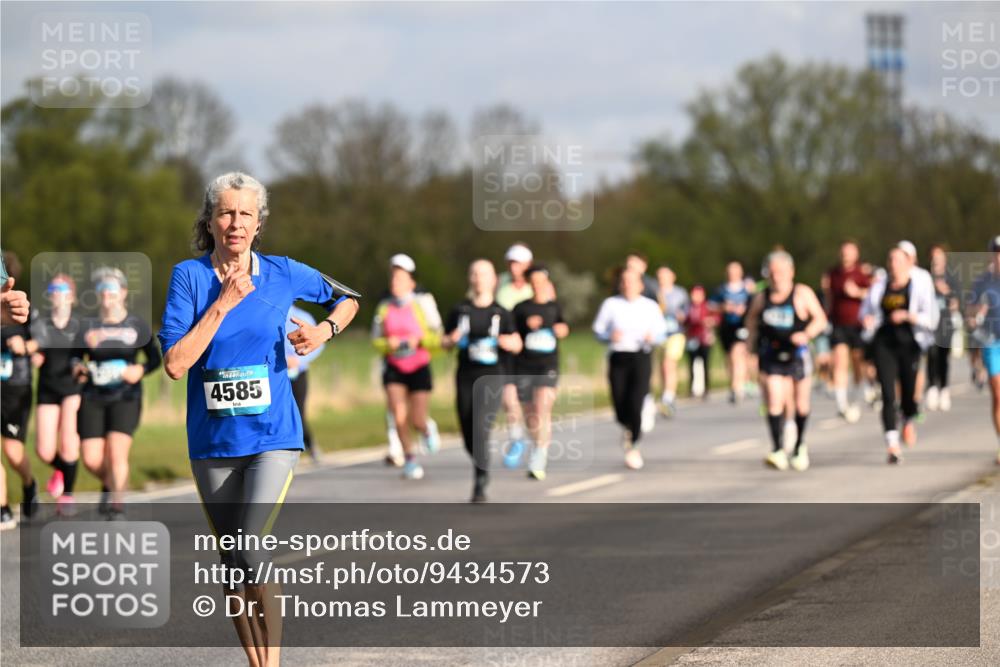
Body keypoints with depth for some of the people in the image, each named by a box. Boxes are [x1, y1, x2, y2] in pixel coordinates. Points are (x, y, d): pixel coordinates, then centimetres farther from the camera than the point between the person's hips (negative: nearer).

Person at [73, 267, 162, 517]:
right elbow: (76, 358, 11)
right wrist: (78, 368, -11)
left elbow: (154, 358, 6)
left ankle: (115, 501, -3)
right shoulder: (88, 327, 7)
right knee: (91, 459, -3)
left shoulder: (137, 326, 3)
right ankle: (110, 484, 29)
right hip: (93, 397, 2)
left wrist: (140, 370, -14)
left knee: (117, 452, -17)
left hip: (125, 396, -2)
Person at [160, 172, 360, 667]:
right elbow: (175, 364, -14)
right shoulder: (189, 275, -5)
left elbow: (346, 298, 17)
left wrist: (326, 329, -3)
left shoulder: (282, 274, -1)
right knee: (232, 562, 9)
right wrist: (224, 303, -16)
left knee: (253, 554, -19)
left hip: (273, 437, -2)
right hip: (212, 442, 2)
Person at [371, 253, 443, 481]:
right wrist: (389, 344, -14)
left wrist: (419, 340, -22)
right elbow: (376, 340, 7)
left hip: (419, 368, -2)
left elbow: (437, 337, -4)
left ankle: (428, 428, 34)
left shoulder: (423, 303, -7)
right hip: (394, 368, 2)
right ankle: (410, 460, 10)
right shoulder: (384, 307, 2)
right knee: (399, 418, -10)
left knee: (417, 420, -4)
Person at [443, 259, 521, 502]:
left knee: (480, 428, -19)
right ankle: (482, 468, 34)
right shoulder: (460, 311, 8)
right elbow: (445, 342, 14)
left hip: (492, 377, -3)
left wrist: (508, 343, -13)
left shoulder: (501, 313, 4)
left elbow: (517, 345, 10)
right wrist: (451, 340, -9)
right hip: (466, 377, 3)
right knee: (468, 436, 5)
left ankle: (480, 485, -17)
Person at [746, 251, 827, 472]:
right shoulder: (761, 298, 4)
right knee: (774, 402, -15)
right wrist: (754, 341, 12)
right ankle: (778, 451, -19)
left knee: (800, 404, 11)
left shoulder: (802, 294, -5)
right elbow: (752, 319, 22)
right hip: (771, 356, 1)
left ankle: (800, 446, 32)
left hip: (796, 353, -1)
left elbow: (820, 319, -6)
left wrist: (806, 334, -22)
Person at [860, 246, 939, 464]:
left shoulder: (920, 287, -1)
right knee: (888, 395, -10)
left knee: (908, 394, 5)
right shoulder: (879, 287, 9)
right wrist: (867, 319, -3)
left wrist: (907, 316, -21)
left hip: (908, 344, -2)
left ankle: (909, 421, 43)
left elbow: (931, 318, -6)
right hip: (884, 345, 2)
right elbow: (866, 309, 21)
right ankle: (892, 446, -15)